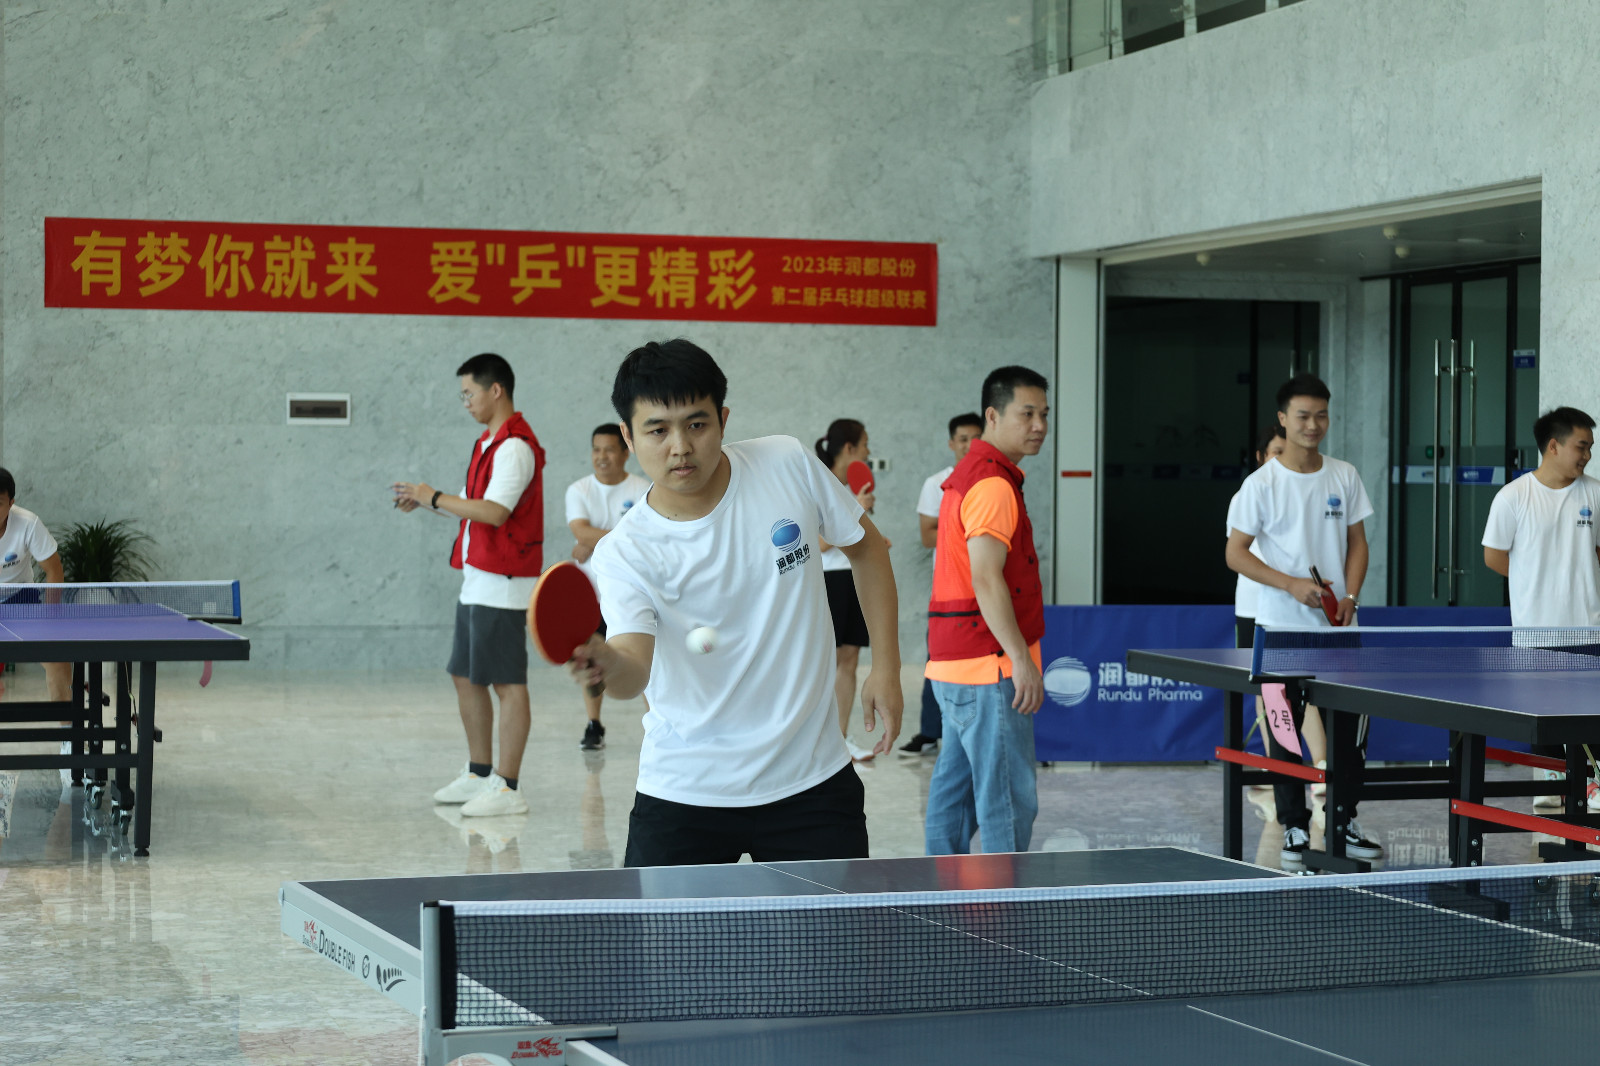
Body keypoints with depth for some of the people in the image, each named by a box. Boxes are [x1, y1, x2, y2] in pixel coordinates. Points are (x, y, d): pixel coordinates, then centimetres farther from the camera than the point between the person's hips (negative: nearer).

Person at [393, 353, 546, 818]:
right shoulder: (489, 443, 16)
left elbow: (494, 511, -25)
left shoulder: (514, 446, -16)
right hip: (477, 582, 10)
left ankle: (507, 788, -3)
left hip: (501, 585, -10)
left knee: (507, 684, -6)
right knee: (466, 677, 15)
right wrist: (424, 500, 11)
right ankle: (479, 774, 24)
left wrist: (435, 497, -16)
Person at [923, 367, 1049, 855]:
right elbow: (986, 581, -23)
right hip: (988, 667, -10)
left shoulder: (967, 476, 18)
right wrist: (1022, 659, -23)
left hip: (954, 665, 10)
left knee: (953, 793, 12)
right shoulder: (994, 484, -15)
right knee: (1010, 800, -8)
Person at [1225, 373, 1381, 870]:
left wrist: (1349, 596, -6)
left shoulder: (1344, 477, 6)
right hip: (1282, 628, -3)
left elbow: (1357, 542, 11)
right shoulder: (1262, 484, -5)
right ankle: (1294, 830, 10)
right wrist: (1292, 585, -16)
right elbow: (1235, 553, -5)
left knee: (1352, 729, 4)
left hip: (1338, 626, 3)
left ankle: (1343, 822, 18)